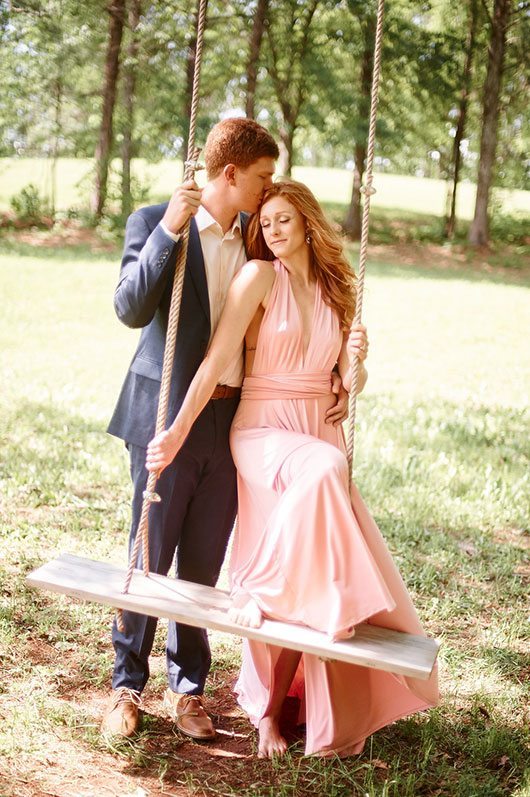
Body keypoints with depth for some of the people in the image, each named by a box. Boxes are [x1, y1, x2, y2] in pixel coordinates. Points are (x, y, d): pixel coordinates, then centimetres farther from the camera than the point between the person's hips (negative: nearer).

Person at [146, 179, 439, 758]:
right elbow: (216, 359, -11)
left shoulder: (337, 290, 11)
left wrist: (357, 360, -10)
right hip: (262, 433, -5)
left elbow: (350, 383, 13)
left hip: (321, 440, 5)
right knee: (322, 472, -36)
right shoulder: (259, 276, -3)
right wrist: (177, 431, -19)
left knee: (310, 583, -4)